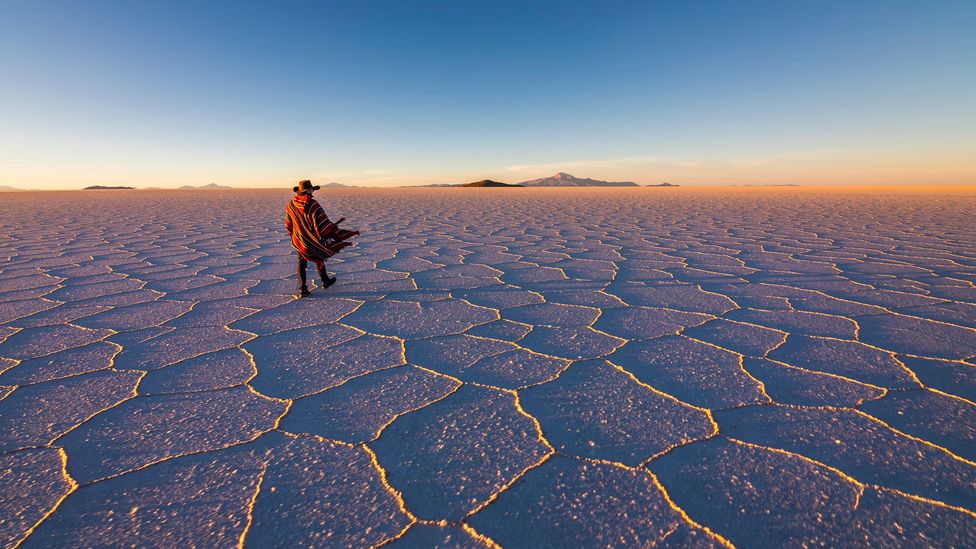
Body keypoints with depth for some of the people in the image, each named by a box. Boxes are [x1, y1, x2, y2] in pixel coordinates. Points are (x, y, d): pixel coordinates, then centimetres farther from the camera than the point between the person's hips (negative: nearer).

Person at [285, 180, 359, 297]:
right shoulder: (312, 205, -21)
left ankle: (302, 289, 4)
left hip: (298, 240, 3)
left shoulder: (291, 204, -4)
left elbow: (288, 224, 7)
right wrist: (328, 237, -18)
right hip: (312, 240, -3)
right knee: (318, 260, 18)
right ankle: (325, 281, 35)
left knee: (301, 264, 9)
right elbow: (322, 223, -24)